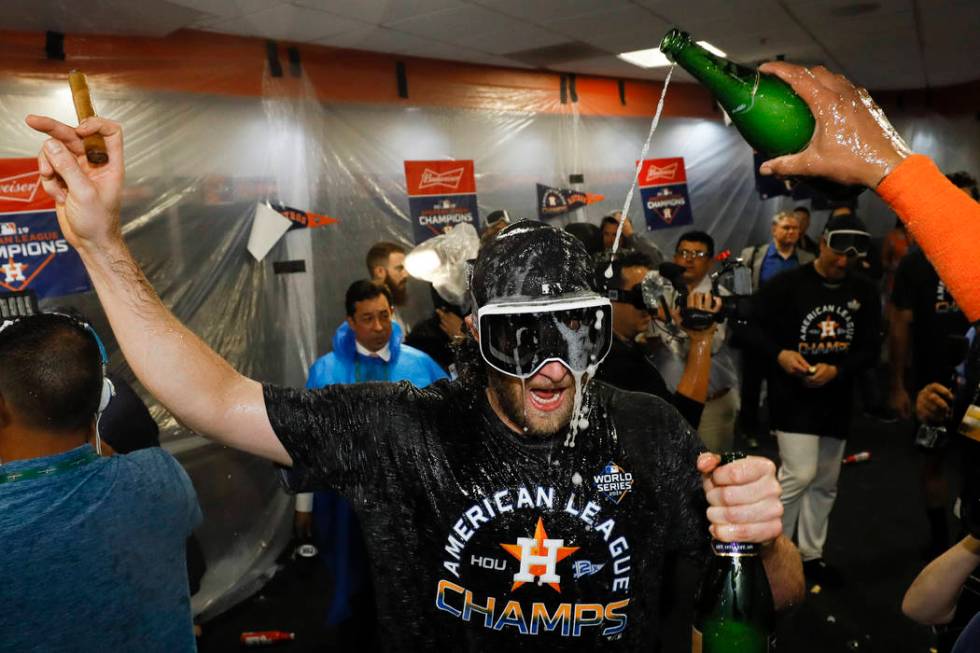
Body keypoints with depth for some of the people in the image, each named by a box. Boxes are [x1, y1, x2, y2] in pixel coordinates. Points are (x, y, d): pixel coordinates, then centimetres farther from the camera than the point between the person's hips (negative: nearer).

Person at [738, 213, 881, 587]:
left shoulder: (865, 293, 4)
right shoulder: (787, 284, -8)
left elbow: (870, 349, 1)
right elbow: (755, 330, -7)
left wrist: (837, 370, -18)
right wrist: (779, 354, -26)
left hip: (837, 400, 5)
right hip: (793, 397, -5)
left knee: (825, 483, 14)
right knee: (799, 474, -13)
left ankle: (810, 555, 29)